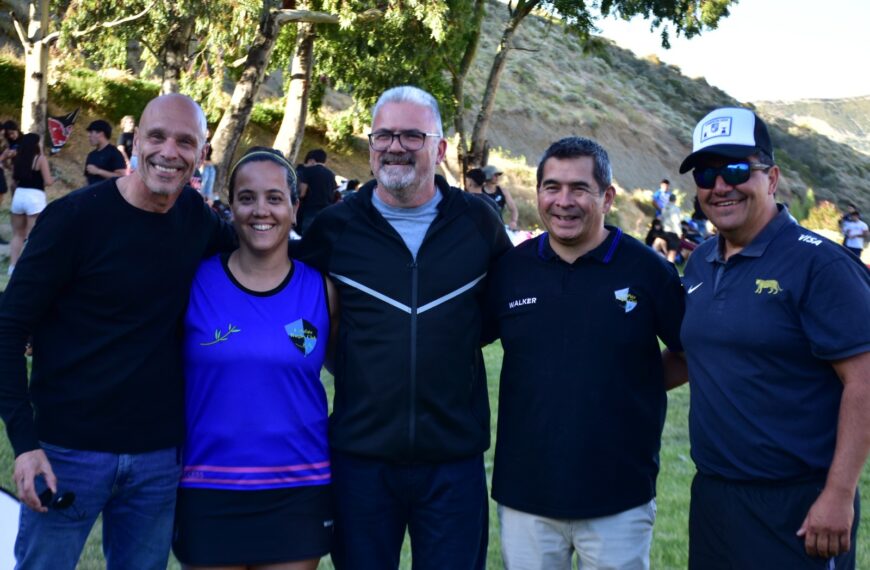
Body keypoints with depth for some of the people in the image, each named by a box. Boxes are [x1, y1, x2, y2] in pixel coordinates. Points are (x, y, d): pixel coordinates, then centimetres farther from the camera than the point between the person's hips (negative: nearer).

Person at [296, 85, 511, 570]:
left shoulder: (478, 221, 0)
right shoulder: (334, 227, -1)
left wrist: (455, 339, 4)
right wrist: (347, 364, 5)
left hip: (455, 460, 0)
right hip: (360, 457, 0)